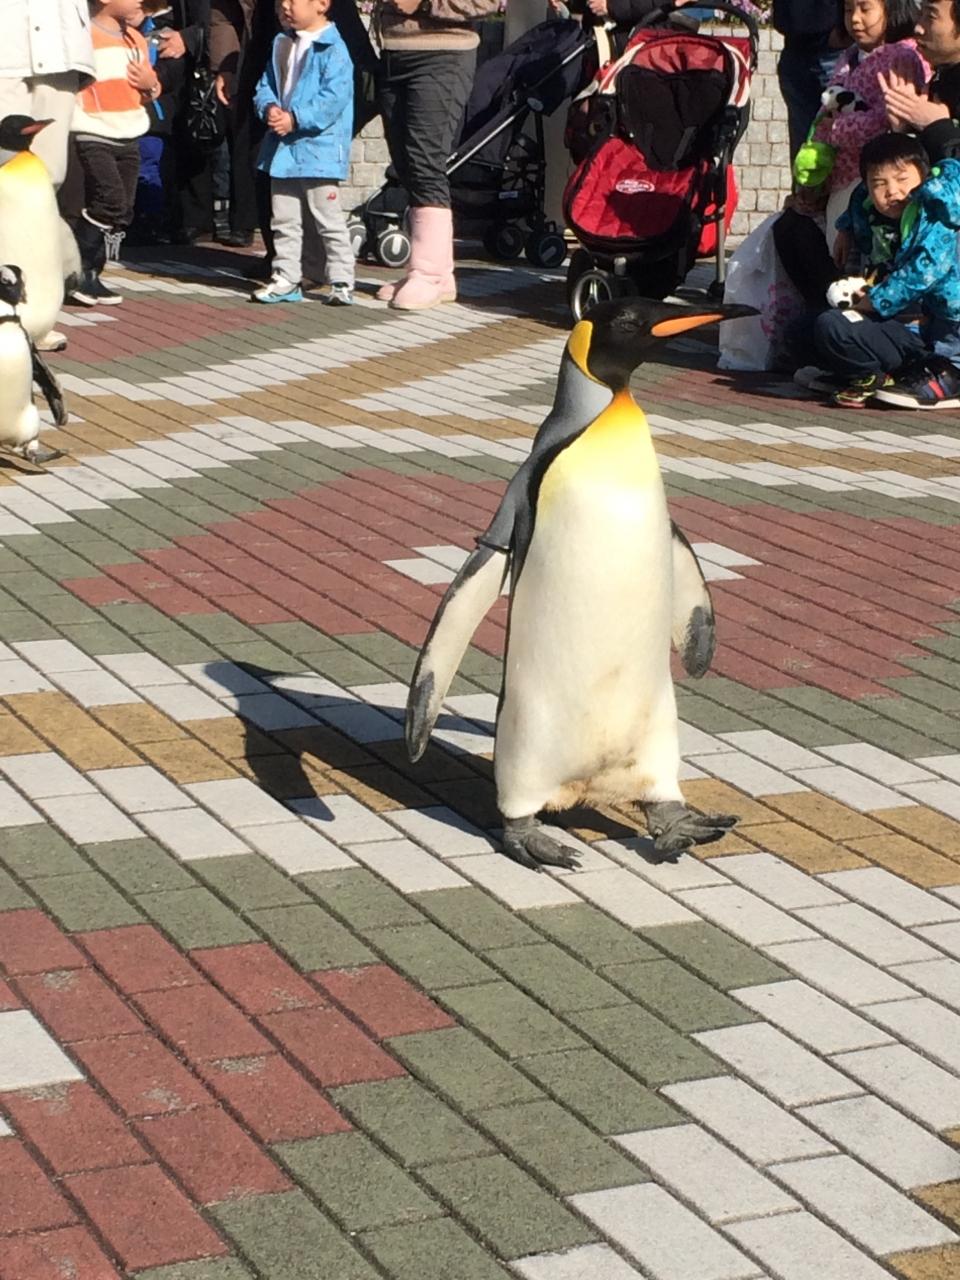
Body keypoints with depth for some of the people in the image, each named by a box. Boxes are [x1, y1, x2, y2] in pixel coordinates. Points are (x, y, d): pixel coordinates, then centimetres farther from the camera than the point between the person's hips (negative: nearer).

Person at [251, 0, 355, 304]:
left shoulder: (332, 50, -13)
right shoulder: (282, 45, 11)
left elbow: (334, 98, -21)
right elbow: (266, 86, 13)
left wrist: (295, 119, -23)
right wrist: (269, 108, -9)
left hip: (319, 149, -8)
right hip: (283, 148, 8)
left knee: (329, 220, -2)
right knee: (284, 219, 13)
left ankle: (341, 281, 5)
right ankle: (285, 279, 21)